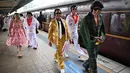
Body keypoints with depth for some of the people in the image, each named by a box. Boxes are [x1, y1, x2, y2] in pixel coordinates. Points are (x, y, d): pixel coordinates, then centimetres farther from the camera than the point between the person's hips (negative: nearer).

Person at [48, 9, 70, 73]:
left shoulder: (63, 21, 4)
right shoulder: (52, 22, -8)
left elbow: (66, 30, 7)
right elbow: (50, 32, -6)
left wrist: (69, 38, 4)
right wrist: (49, 40, -7)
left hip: (63, 38, 5)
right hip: (56, 38, -4)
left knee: (59, 50, 23)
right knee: (59, 52, 0)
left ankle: (56, 57, 55)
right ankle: (62, 67, 13)